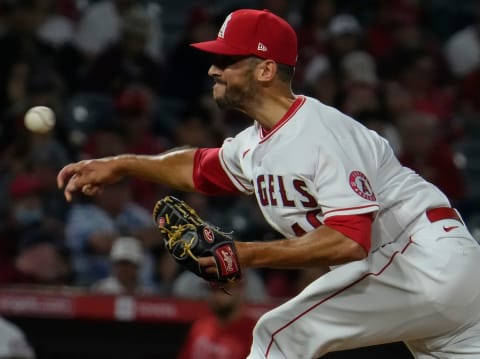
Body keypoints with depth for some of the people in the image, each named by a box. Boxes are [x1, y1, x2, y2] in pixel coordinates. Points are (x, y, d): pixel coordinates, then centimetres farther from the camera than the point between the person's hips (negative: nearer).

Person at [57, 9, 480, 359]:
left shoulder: (322, 132, -19)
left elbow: (350, 240, -28)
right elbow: (201, 167, 31)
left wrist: (249, 254, -29)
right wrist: (120, 165, 21)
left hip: (424, 260, -10)